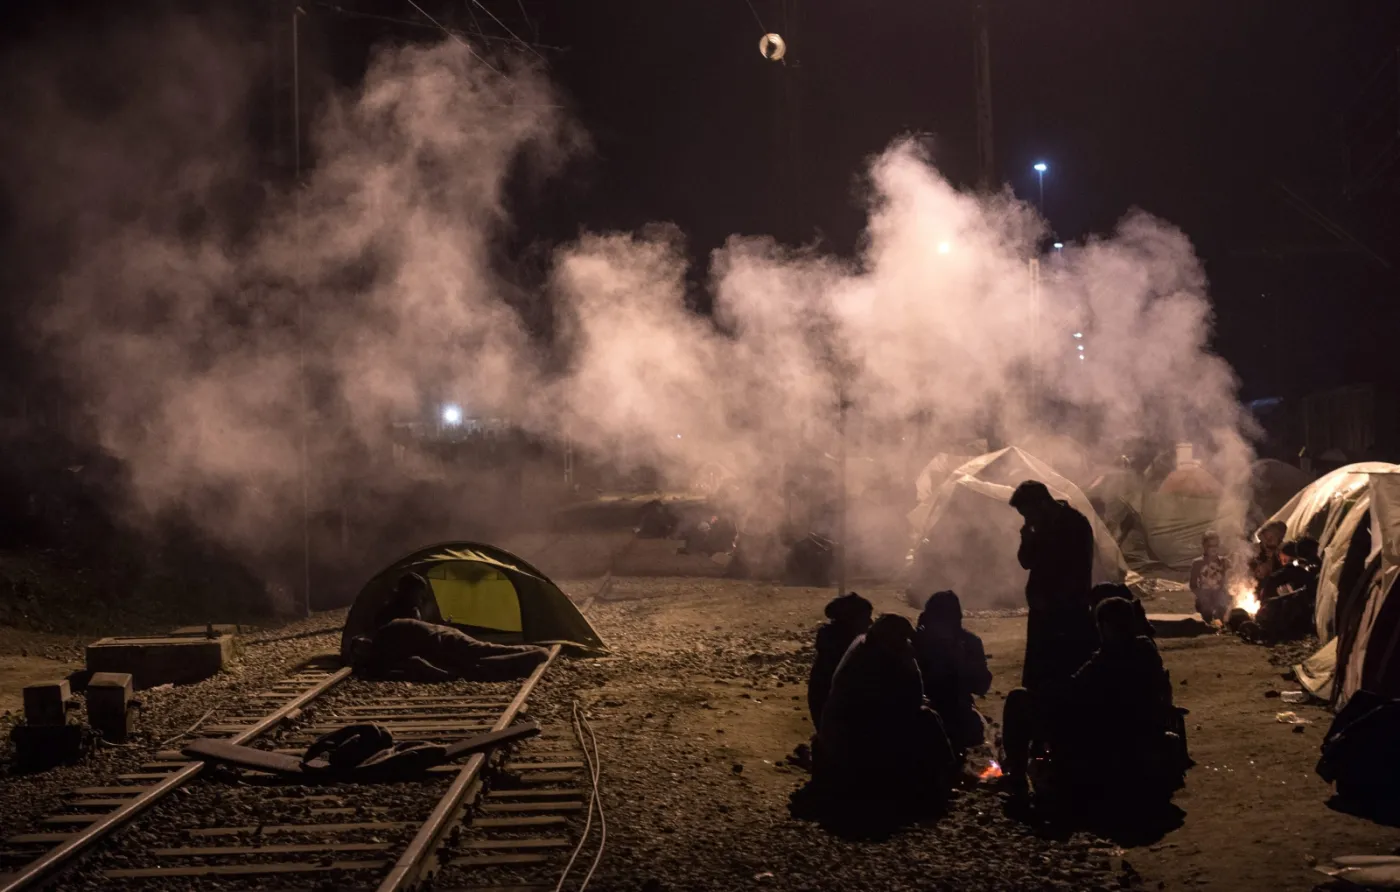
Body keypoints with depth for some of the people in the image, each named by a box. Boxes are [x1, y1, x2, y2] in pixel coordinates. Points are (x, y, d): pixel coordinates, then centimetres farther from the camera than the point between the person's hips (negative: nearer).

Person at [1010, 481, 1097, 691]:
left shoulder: (1076, 525, -13)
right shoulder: (1042, 526, 10)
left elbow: (1080, 573, -16)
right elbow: (1027, 561, 14)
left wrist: (1052, 599, -15)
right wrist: (1027, 540, -6)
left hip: (1071, 612, -7)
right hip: (1044, 610, 8)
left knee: (1072, 672, -6)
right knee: (1038, 673, 9)